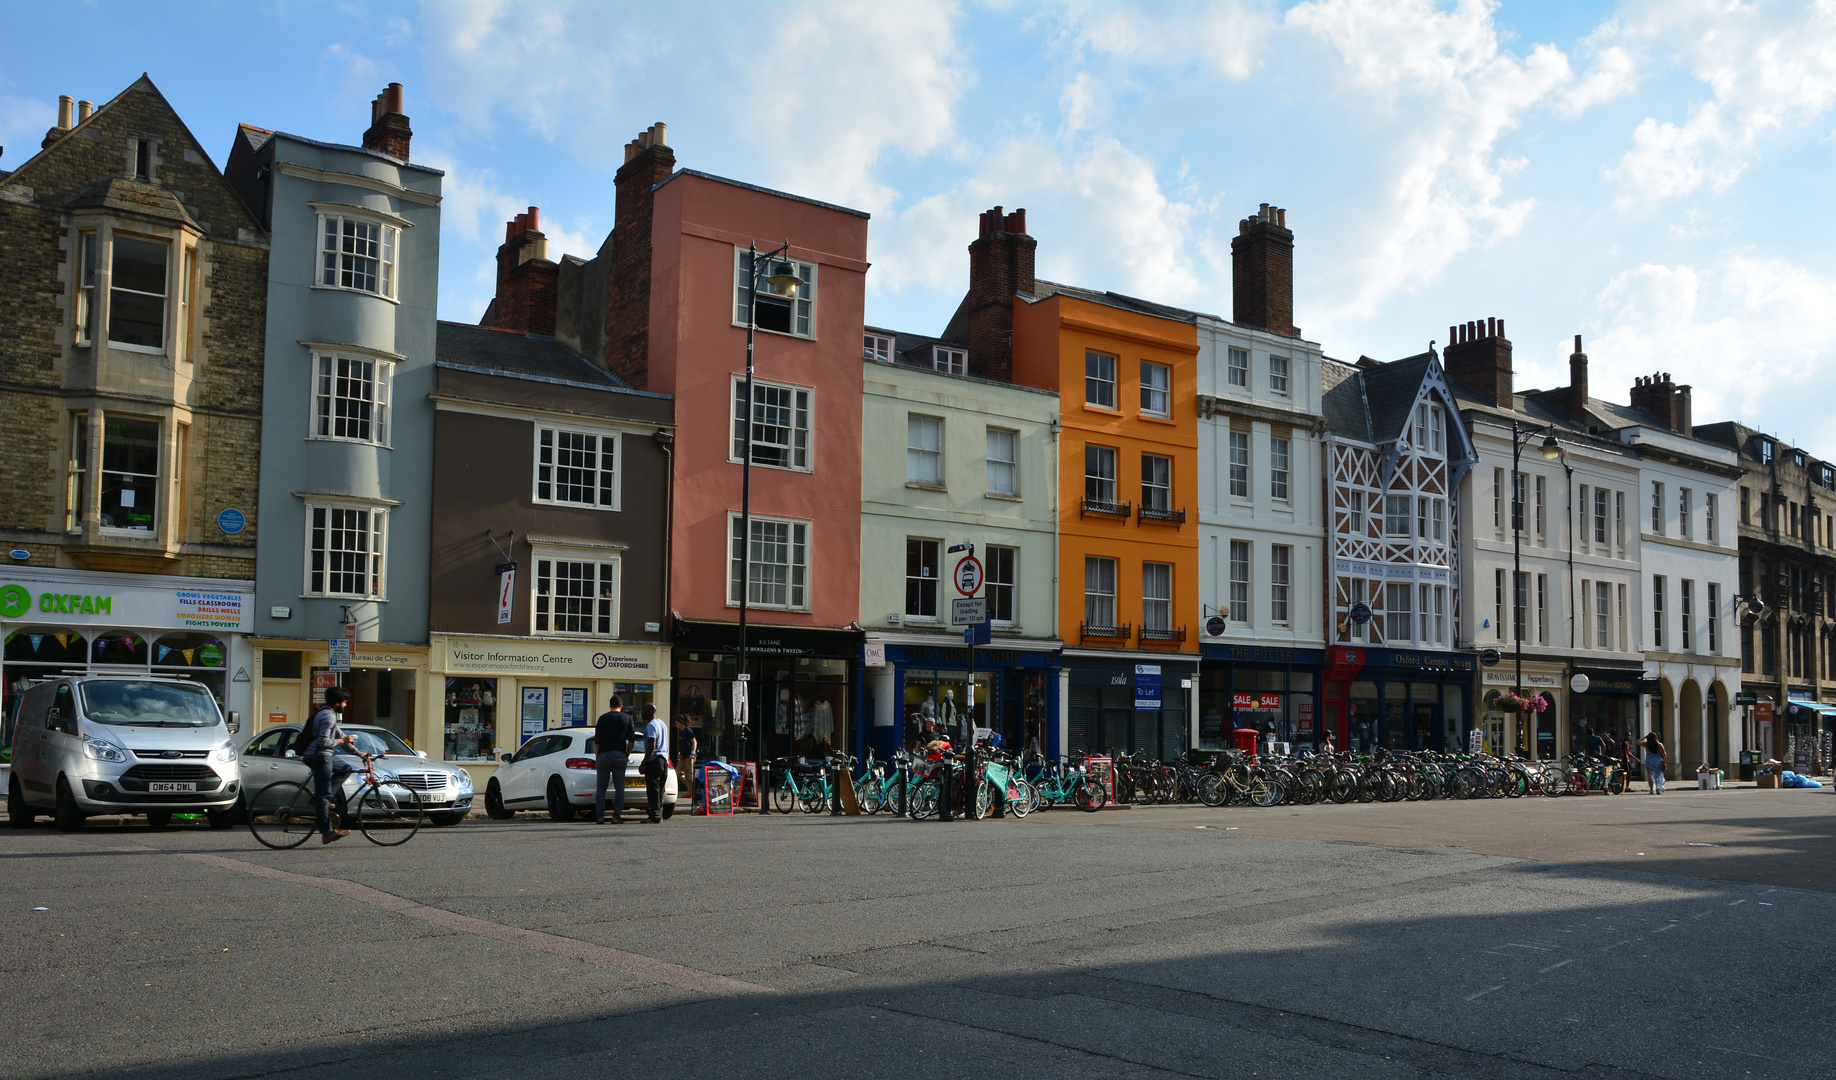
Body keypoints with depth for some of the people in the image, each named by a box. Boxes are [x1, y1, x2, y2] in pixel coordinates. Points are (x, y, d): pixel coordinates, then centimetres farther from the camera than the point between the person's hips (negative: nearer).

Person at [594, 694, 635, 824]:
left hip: (604, 754, -1)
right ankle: (617, 816, -1)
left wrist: (597, 758, 9)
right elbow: (631, 741, 5)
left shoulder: (603, 718, 3)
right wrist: (627, 756, 17)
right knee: (619, 787, 3)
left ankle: (599, 817, -1)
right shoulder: (627, 719, 6)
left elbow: (596, 740, 2)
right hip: (620, 755, 1)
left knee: (601, 787, 5)